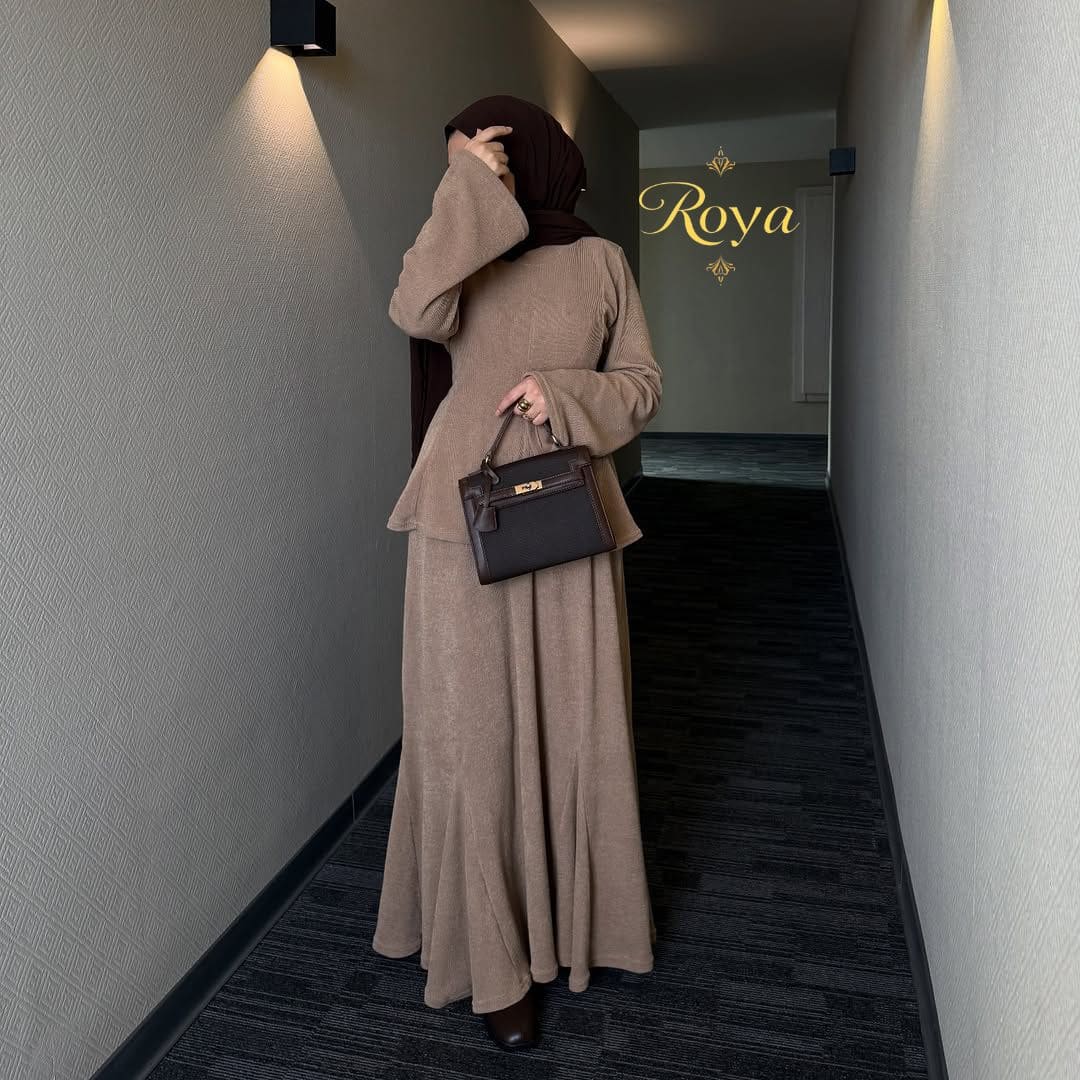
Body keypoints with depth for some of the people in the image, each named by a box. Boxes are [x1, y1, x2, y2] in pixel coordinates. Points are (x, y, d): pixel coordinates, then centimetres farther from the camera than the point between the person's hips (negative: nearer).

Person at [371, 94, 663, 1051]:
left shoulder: (598, 260, 8)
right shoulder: (467, 253, 8)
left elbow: (642, 385, 6)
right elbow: (416, 313, -15)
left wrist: (565, 394, -11)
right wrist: (468, 194, -13)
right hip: (466, 514, 0)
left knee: (572, 721, 9)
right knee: (472, 727, 1)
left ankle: (576, 912, 31)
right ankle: (491, 956, 14)